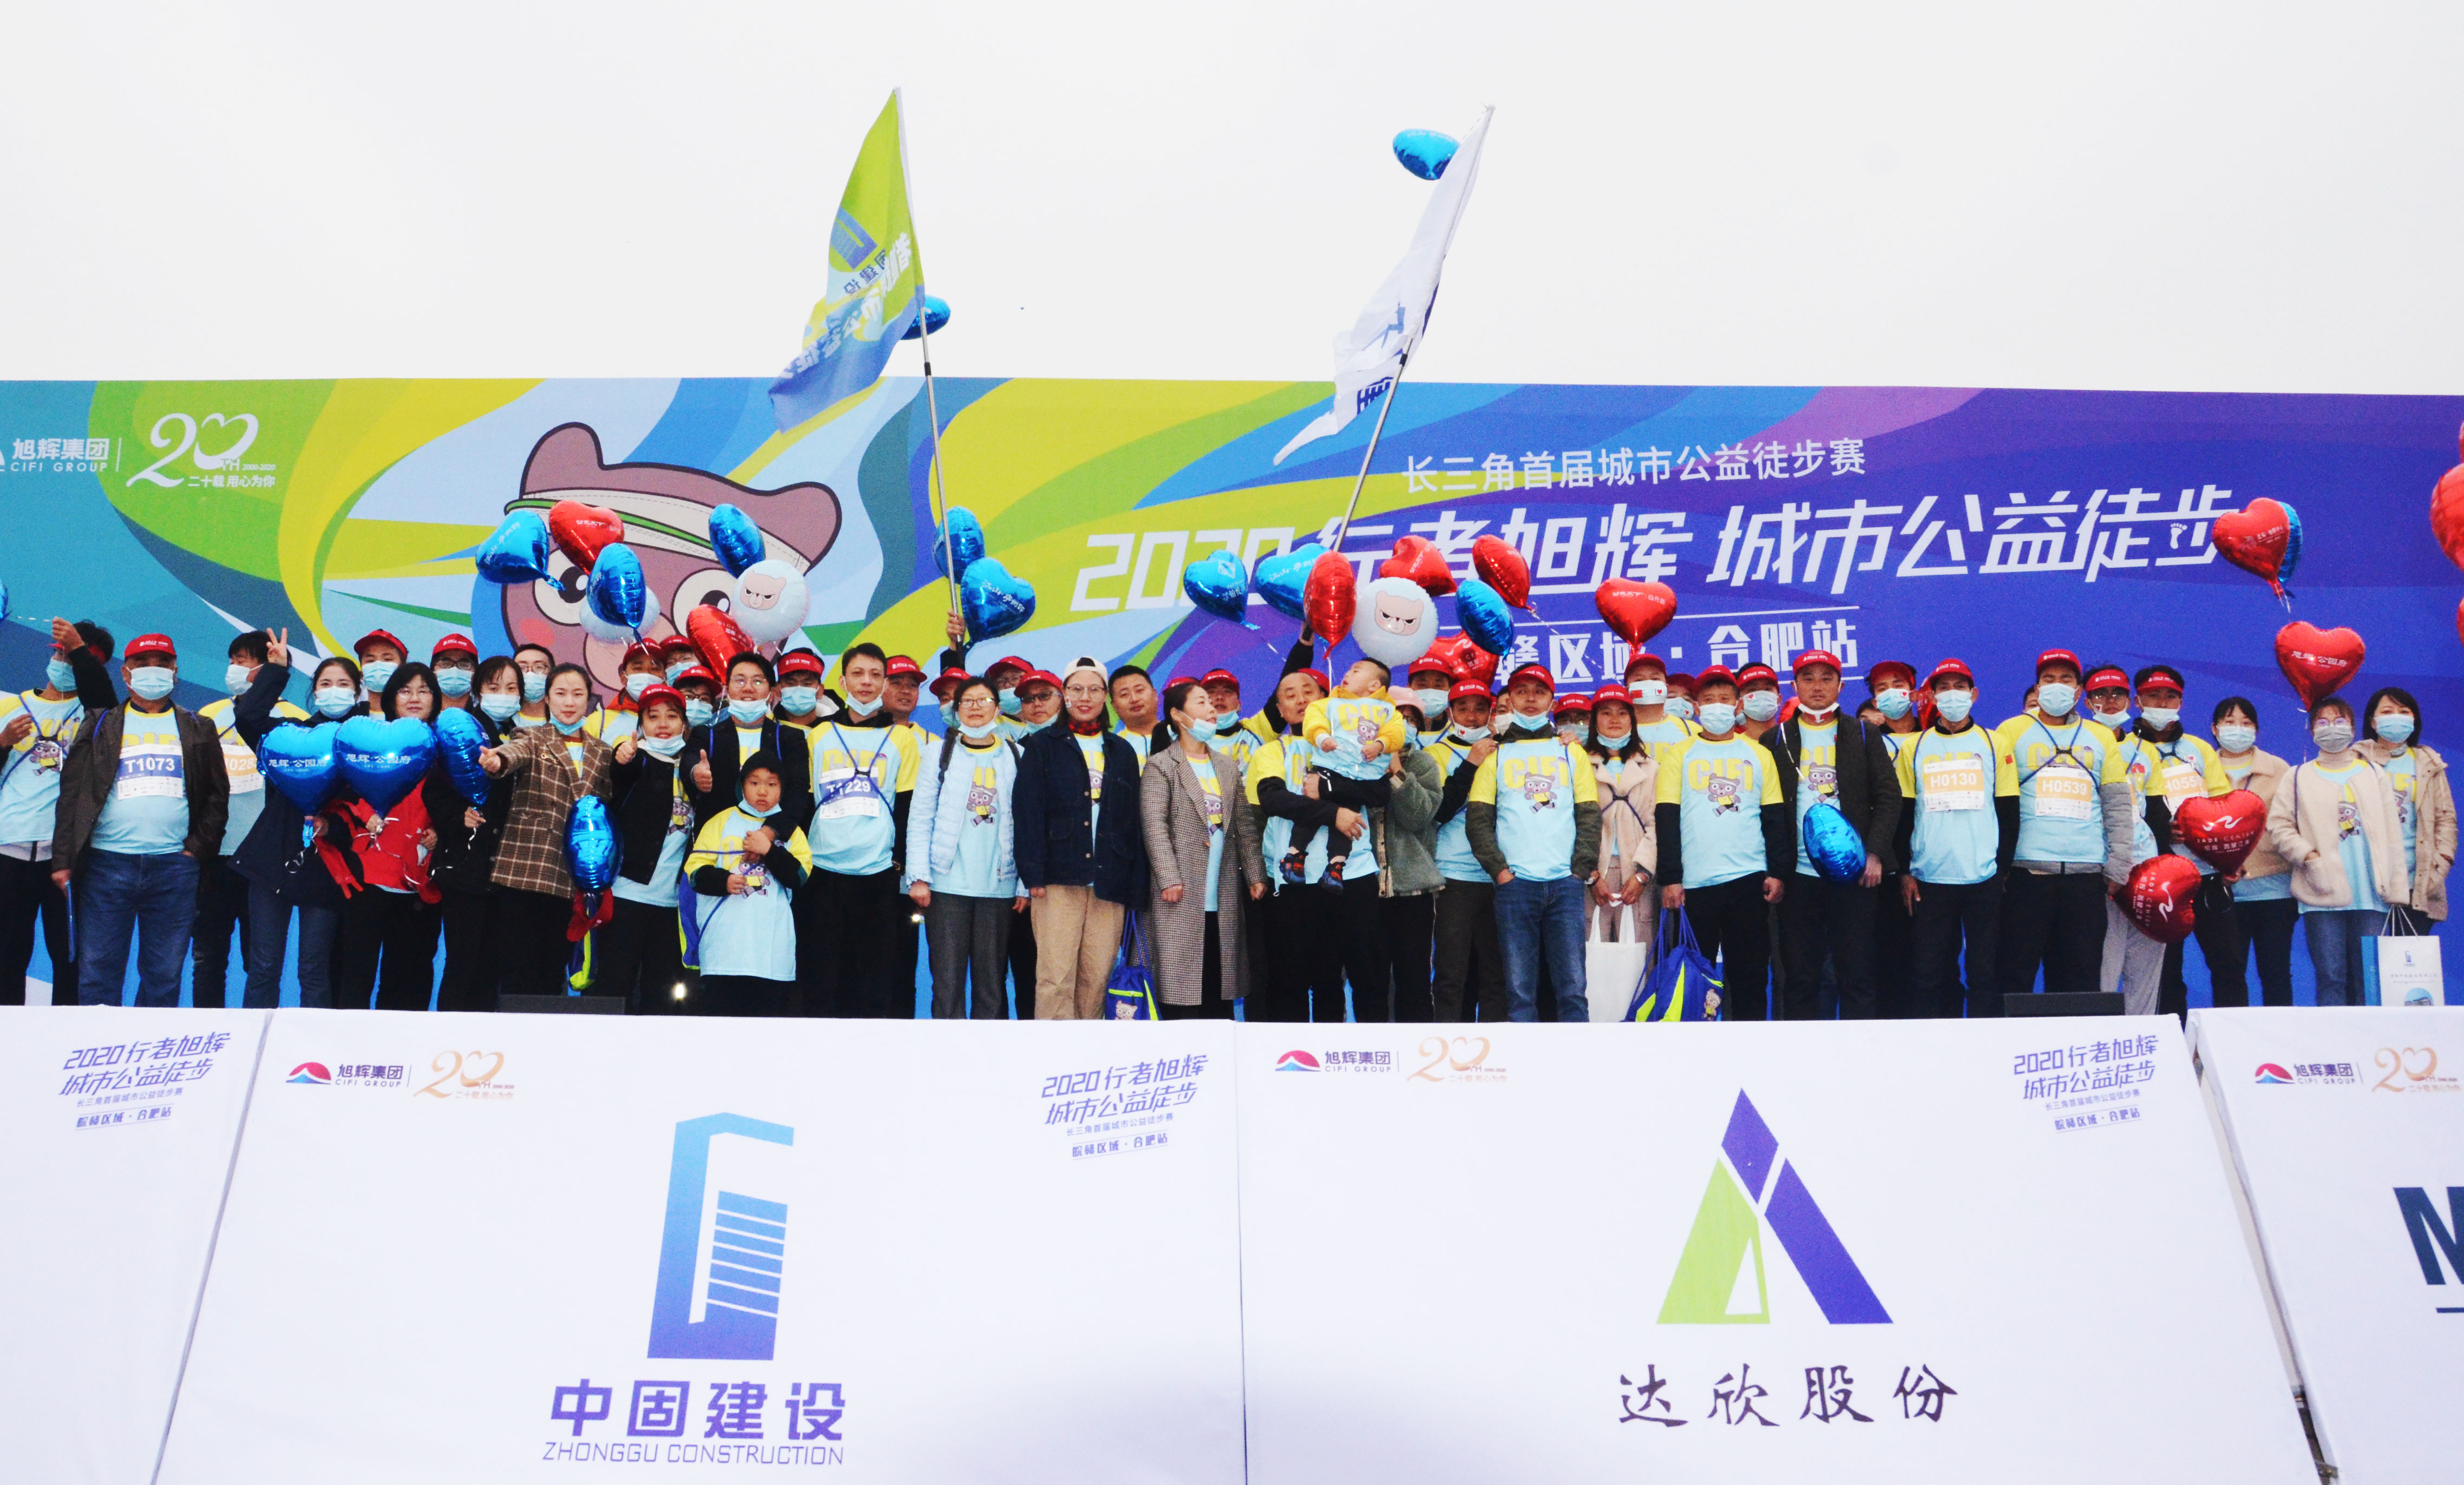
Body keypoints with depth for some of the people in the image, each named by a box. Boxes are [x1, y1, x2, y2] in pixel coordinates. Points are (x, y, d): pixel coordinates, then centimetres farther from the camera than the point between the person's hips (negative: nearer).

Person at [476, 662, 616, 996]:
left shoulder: (603, 753, 16)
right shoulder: (532, 739, 6)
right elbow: (515, 752, -18)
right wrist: (497, 760, -41)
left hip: (573, 878, 3)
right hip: (523, 870, -3)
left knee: (554, 973, 7)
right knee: (518, 969, -4)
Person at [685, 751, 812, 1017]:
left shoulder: (790, 832, 13)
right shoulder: (722, 822, 12)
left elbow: (800, 877, -1)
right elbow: (695, 869, 5)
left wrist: (770, 851, -10)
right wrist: (723, 881, -13)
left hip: (772, 945, 1)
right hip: (725, 943, 0)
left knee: (771, 1009, -1)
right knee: (722, 1010, -2)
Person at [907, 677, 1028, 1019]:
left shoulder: (1015, 757, 8)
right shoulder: (942, 752, 7)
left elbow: (1024, 825, 6)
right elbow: (920, 818, 3)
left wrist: (1025, 884, 0)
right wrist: (918, 876, -5)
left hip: (999, 885, 1)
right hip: (947, 884, -1)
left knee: (992, 979, 4)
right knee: (947, 978, -2)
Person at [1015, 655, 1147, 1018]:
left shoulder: (1123, 752, 18)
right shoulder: (1042, 746, 9)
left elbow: (1133, 821, 16)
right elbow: (1029, 813, 0)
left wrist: (1135, 886, 8)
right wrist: (1033, 876, -10)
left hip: (1110, 882, 3)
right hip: (1059, 879, -3)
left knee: (1097, 980, 1)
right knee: (1056, 978, -9)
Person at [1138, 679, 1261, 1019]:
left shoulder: (1226, 766, 19)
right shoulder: (1160, 766, 0)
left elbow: (1245, 825, 16)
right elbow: (1154, 826, -9)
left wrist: (1255, 875, 7)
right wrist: (1169, 878, -18)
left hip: (1224, 898, 6)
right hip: (1182, 896, -6)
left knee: (1220, 991, 5)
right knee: (1180, 989, -7)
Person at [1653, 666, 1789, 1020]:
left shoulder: (1759, 754, 11)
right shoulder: (1679, 755, 6)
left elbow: (1776, 818, 10)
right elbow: (1666, 820, 2)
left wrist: (1778, 872, 0)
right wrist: (1670, 879, -6)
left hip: (1750, 880, 1)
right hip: (1694, 883, -1)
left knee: (1751, 974, 3)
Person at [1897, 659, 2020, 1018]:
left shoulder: (1995, 745, 7)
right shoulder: (1913, 747, 9)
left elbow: (2009, 813, 6)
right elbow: (1901, 813, 8)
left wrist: (2003, 868, -1)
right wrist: (1904, 872, 2)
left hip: (1984, 879, -1)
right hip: (1929, 880, 1)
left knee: (1984, 971, 1)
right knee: (1927, 972, 1)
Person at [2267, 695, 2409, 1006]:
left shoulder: (2375, 774, 16)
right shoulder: (2299, 778, 10)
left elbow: (2392, 834, 11)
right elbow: (2279, 826, 3)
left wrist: (2397, 889, 4)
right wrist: (2308, 856, -12)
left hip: (2371, 897, 2)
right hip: (2323, 897, -2)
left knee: (2370, 979, -1)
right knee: (2331, 978, -4)